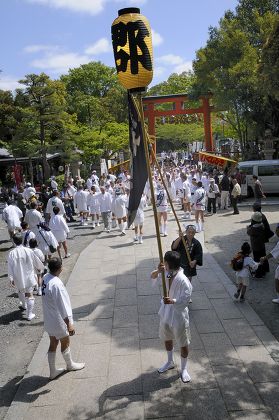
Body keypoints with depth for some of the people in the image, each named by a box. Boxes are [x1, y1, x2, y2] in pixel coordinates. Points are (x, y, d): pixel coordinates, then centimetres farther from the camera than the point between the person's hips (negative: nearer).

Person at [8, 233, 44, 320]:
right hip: (29, 277, -1)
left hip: (18, 278, 1)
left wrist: (11, 278, -3)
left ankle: (24, 305, 51)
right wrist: (41, 267, 19)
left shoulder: (12, 253, -15)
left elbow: (10, 267, -11)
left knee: (20, 291, 29)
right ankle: (30, 314, 6)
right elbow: (36, 261, 0)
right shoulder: (29, 251, -13)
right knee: (30, 295, 6)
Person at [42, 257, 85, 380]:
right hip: (58, 321, -7)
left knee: (53, 344, 19)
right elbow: (62, 306, -28)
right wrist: (69, 324, -21)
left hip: (48, 319, 7)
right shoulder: (57, 284, -32)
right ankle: (70, 364, 41)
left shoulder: (45, 278, -7)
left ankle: (52, 371, 32)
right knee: (65, 343, 17)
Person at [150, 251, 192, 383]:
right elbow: (152, 276, -4)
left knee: (183, 344, 14)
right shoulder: (167, 273, -10)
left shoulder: (183, 281, -29)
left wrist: (173, 301, -42)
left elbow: (186, 300, -25)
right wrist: (158, 271, -26)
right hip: (165, 313, 7)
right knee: (167, 339, 26)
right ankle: (170, 362, 50)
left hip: (178, 316, -7)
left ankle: (184, 369, 35)